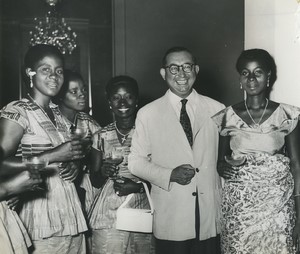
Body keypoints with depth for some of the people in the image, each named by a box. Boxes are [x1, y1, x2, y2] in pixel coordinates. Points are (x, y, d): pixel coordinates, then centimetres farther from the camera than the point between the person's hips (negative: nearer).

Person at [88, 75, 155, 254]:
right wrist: (103, 172, -10)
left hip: (142, 214, -1)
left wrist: (138, 186, -14)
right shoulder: (102, 136, 4)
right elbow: (95, 180, 11)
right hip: (109, 217, 1)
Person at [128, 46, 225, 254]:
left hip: (210, 216, 1)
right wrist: (170, 175, -13)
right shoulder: (147, 114, 0)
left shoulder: (217, 110, 3)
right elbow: (136, 161, 3)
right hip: (170, 217, -1)